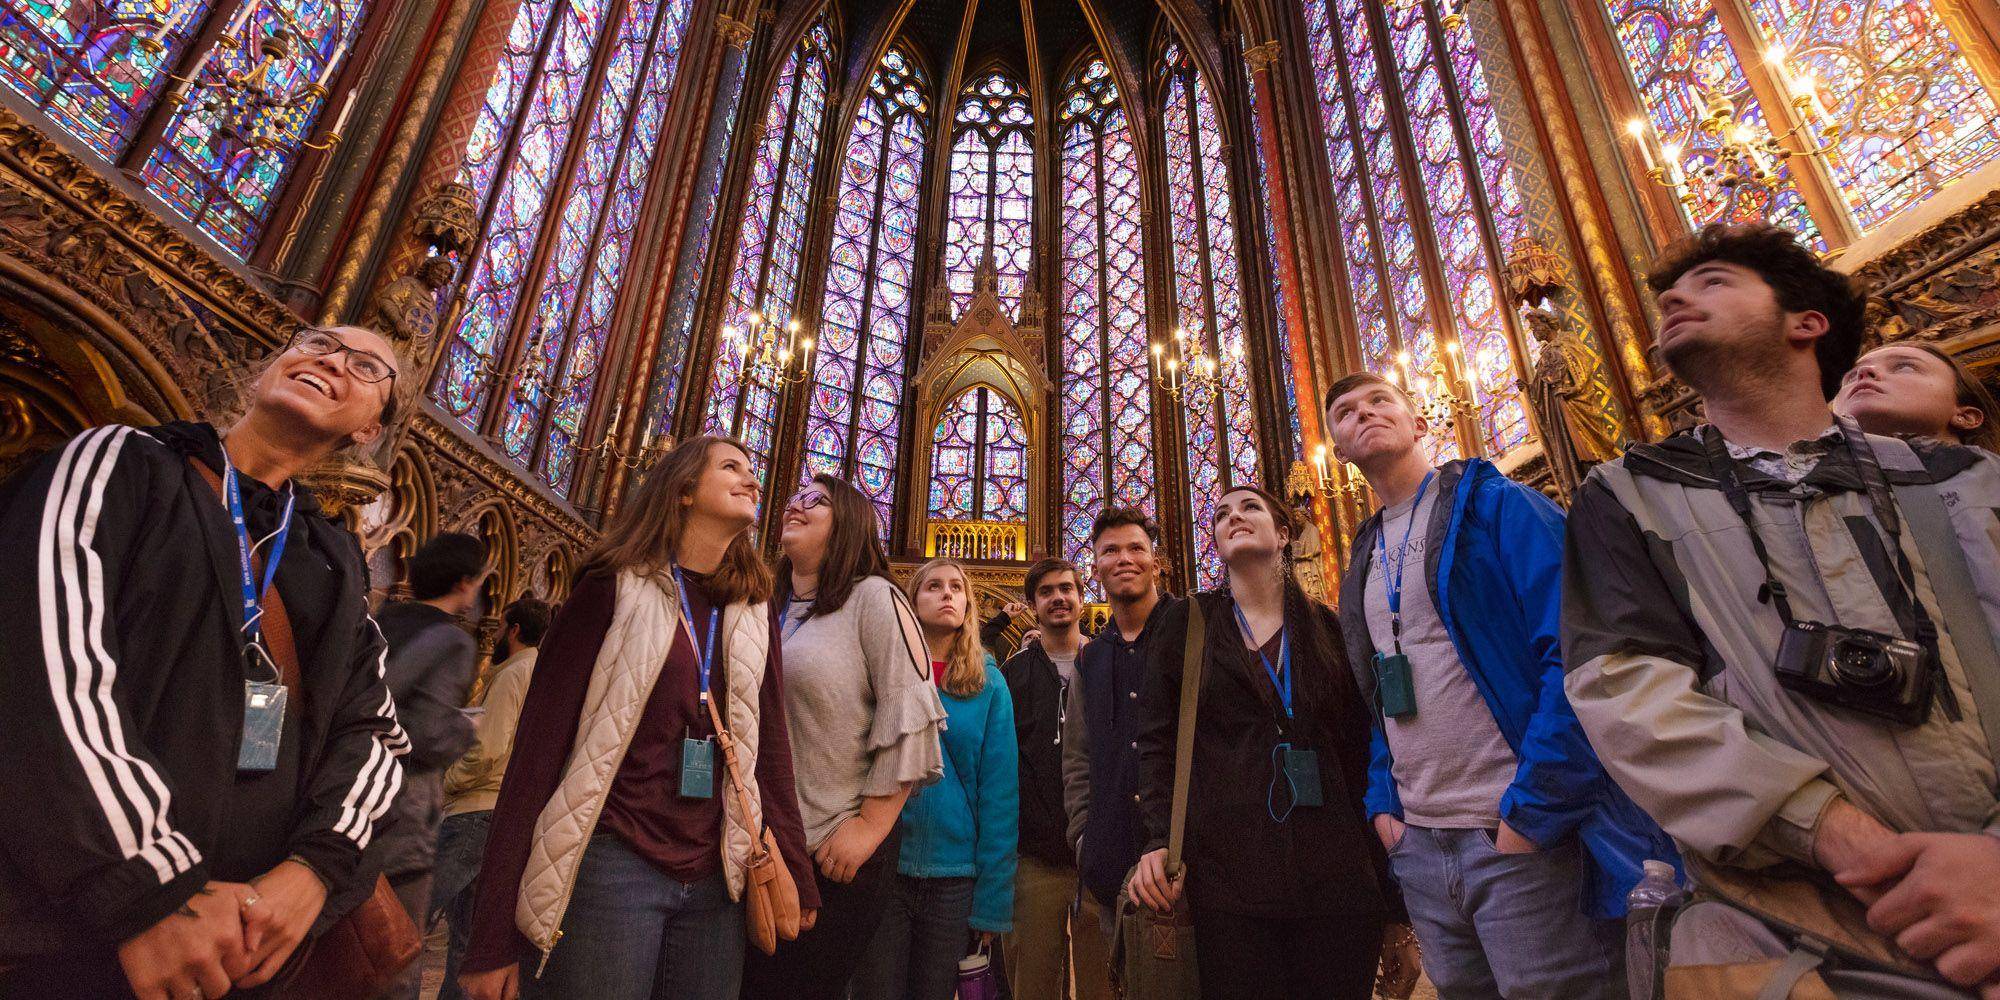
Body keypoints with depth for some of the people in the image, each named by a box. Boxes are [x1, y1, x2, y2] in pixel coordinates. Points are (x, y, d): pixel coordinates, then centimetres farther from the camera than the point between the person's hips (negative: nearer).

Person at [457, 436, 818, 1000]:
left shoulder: (754, 615, 8)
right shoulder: (614, 589, -5)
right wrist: (493, 936, -7)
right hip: (609, 865, -4)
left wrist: (795, 875, 6)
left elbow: (768, 750, 10)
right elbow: (539, 748, -6)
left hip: (714, 884, 5)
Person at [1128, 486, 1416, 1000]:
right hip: (1227, 875, -1)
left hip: (1336, 878, 2)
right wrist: (1161, 839, -11)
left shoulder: (1329, 630, 9)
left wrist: (1396, 910, 7)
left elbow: (1365, 762, 8)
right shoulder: (1188, 625, 6)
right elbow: (1156, 740, 4)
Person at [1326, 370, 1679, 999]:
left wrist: (1530, 811, -18)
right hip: (1417, 844, 6)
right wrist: (1382, 803, 5)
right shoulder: (1362, 560, 13)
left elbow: (1575, 652, -16)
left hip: (1525, 836, -6)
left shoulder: (1497, 505, -6)